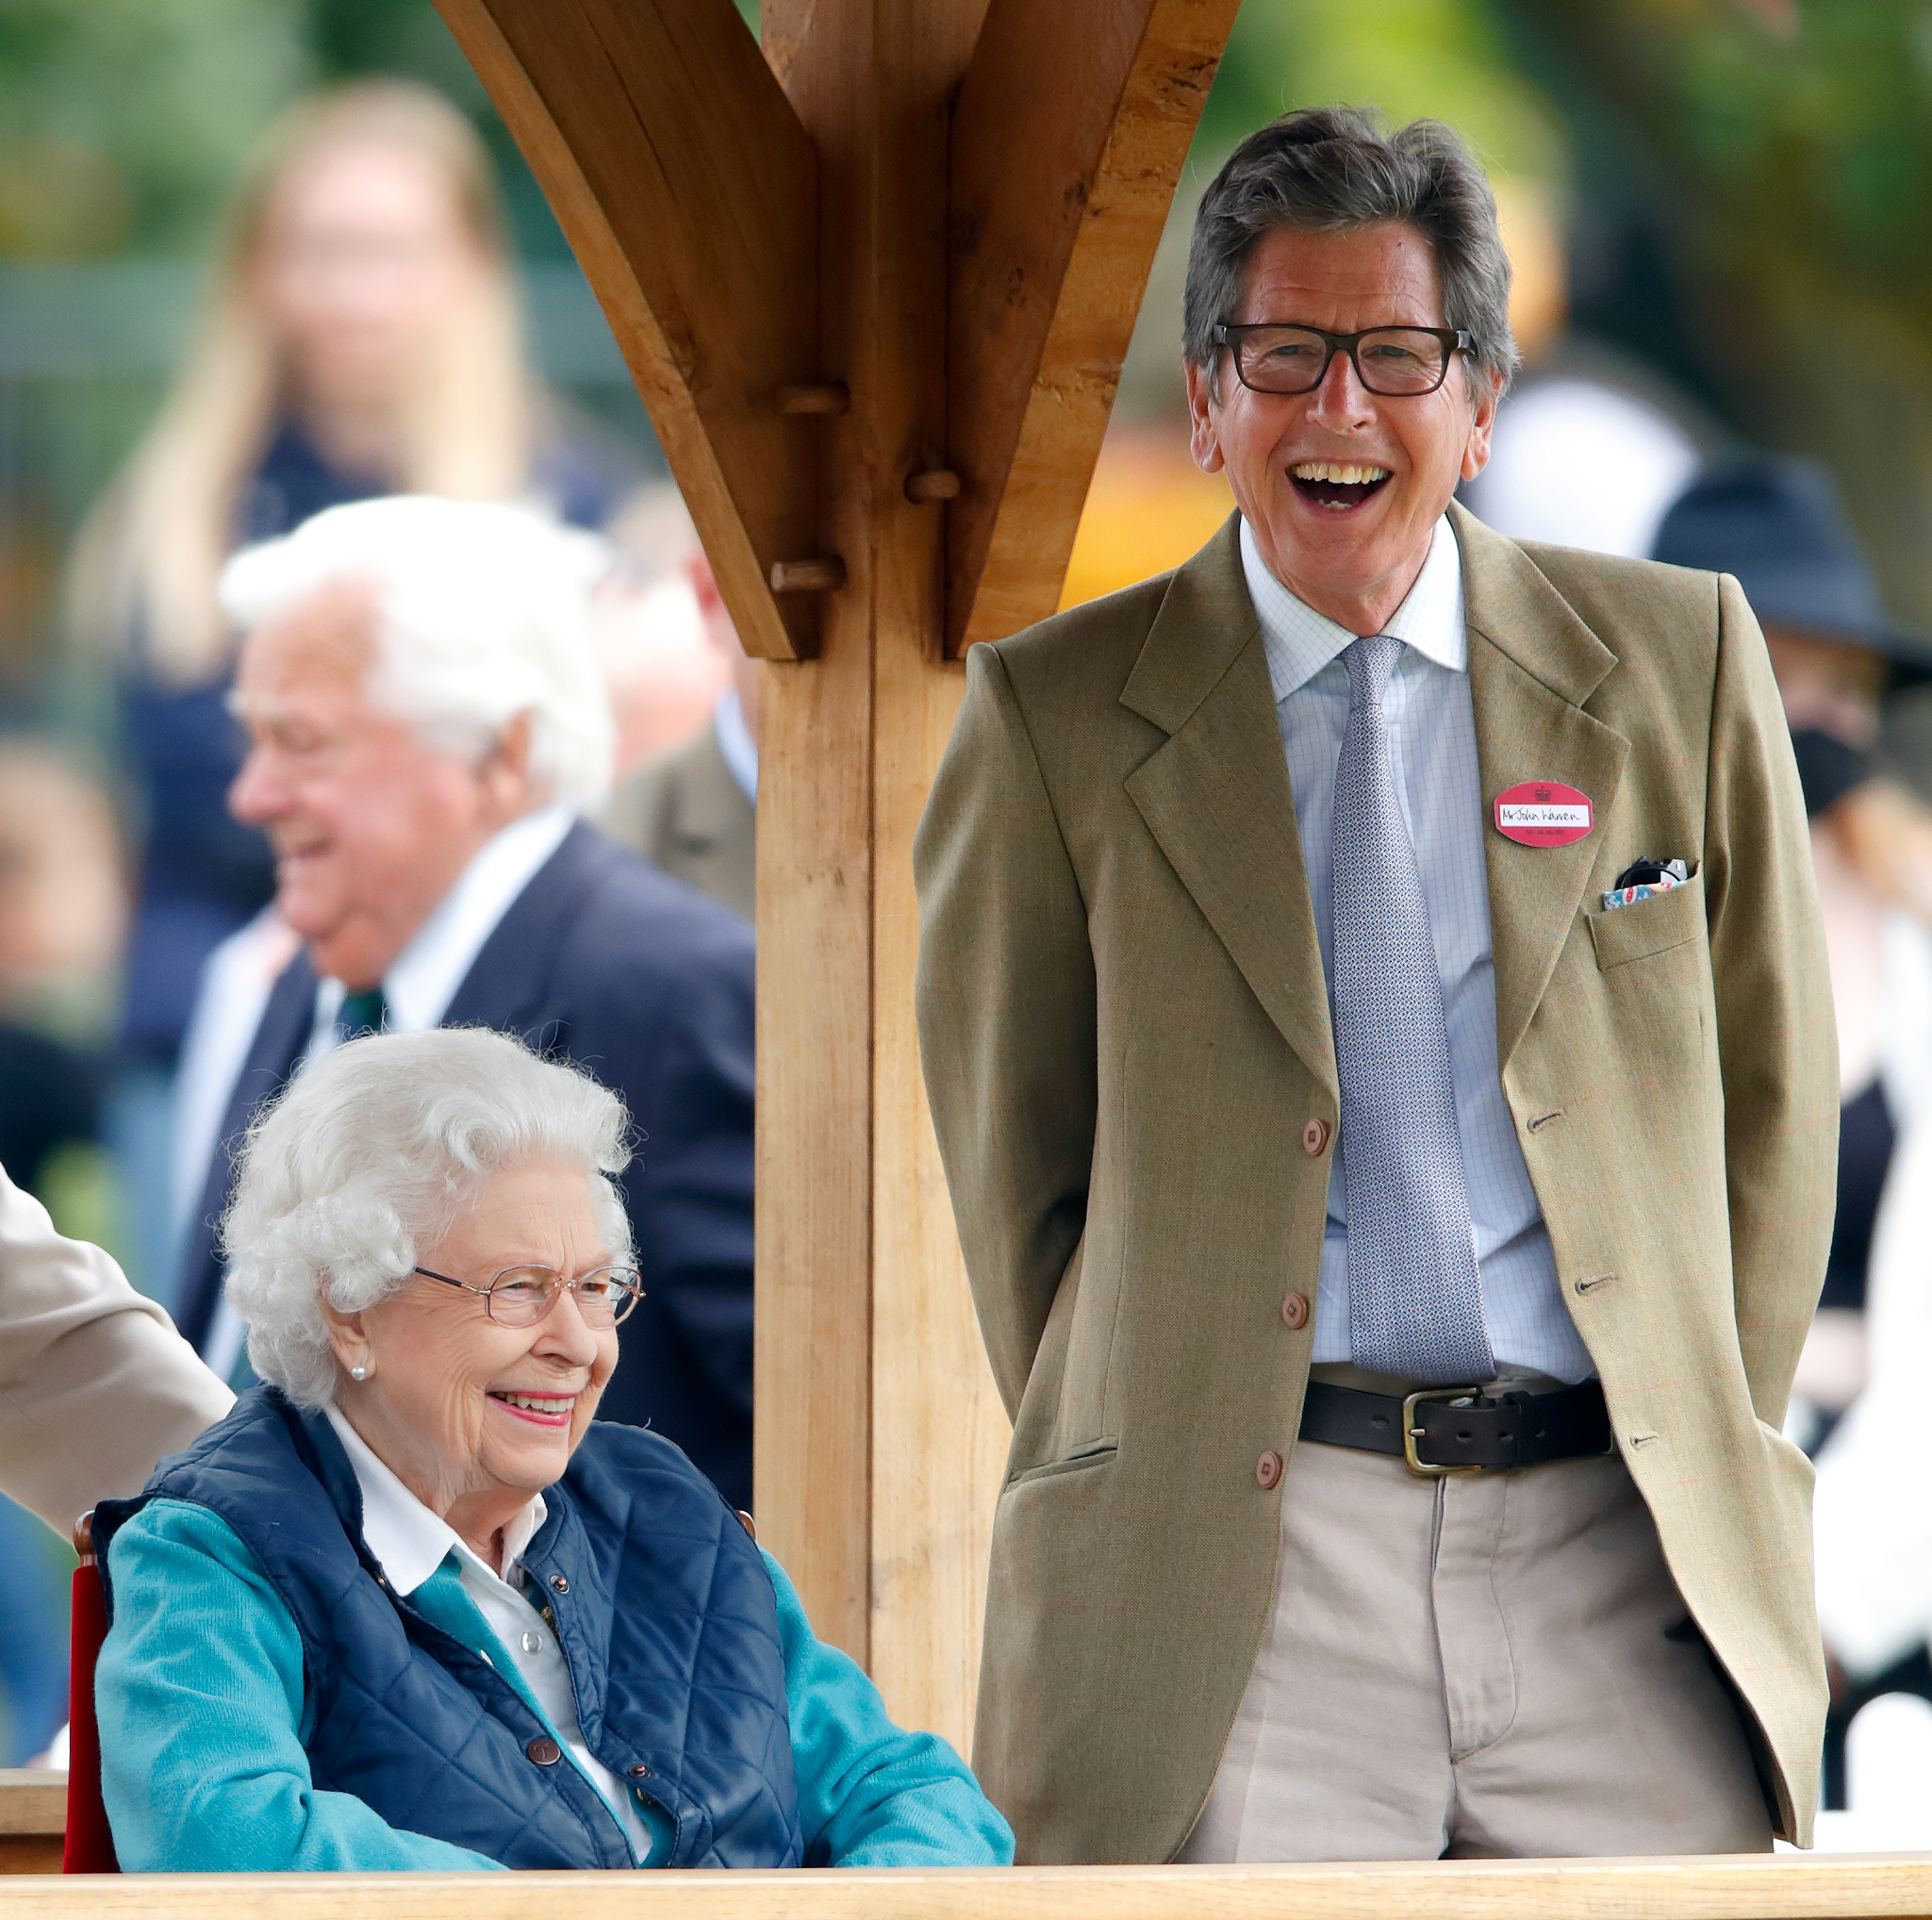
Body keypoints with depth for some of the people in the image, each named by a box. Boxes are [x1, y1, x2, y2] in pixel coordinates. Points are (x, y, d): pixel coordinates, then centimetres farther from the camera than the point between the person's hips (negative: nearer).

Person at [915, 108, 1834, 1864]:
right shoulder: (1058, 718, 6)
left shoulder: (1679, 663, 10)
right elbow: (1011, 1156, 12)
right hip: (1247, 1554, -1)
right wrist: (1113, 1466, 7)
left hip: (1621, 1546, 1)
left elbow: (1773, 1093, 16)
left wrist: (1710, 1442, 10)